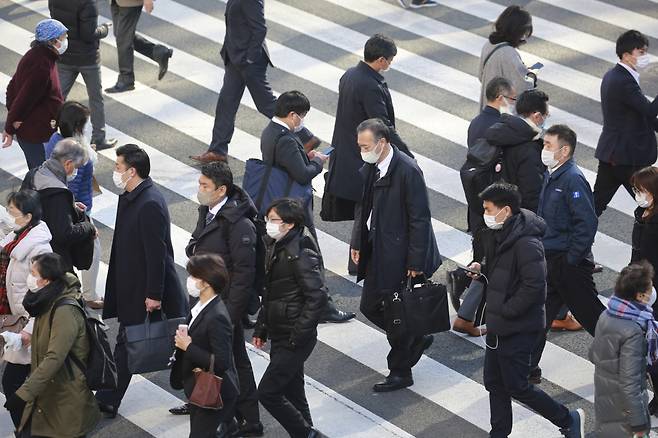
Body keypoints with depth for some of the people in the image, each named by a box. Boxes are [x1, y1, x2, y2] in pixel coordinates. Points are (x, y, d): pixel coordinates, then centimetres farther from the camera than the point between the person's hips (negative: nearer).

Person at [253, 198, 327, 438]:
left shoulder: (301, 255, -20)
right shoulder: (277, 247, 9)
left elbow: (317, 297, -24)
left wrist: (298, 337, -22)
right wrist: (261, 328, 16)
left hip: (294, 341, -9)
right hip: (280, 337, 9)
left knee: (268, 393, -9)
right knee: (292, 393, 15)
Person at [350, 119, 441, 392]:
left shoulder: (407, 171, -21)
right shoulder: (369, 169, 3)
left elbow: (420, 219, -19)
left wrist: (415, 262, -19)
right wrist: (357, 243, 8)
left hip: (400, 254, -8)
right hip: (377, 251, 8)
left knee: (396, 312, 2)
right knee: (370, 307, 13)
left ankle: (400, 373, 19)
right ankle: (417, 338, 34)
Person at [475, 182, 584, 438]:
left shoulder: (526, 243, -23)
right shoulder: (504, 236, 9)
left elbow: (534, 285, -27)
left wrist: (505, 311, -21)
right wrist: (482, 272, 5)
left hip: (519, 328, -10)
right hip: (499, 326, 10)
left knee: (517, 386, -1)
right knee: (494, 382, 14)